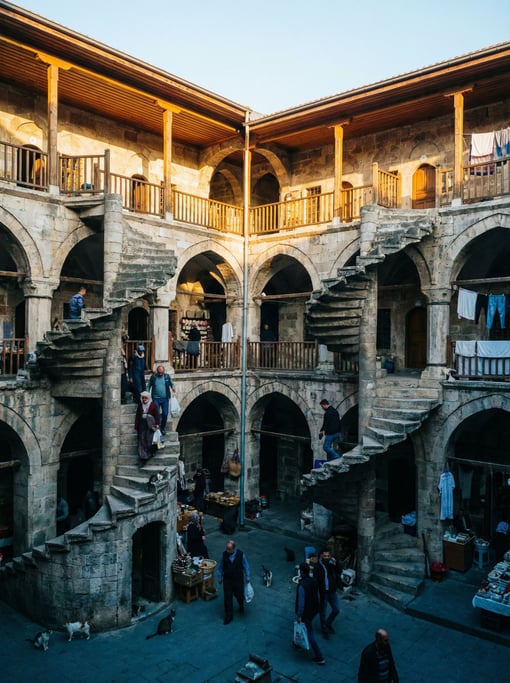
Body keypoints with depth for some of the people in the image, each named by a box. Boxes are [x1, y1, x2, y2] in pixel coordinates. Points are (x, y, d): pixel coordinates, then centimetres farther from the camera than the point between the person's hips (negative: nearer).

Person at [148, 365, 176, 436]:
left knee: (165, 414, 0)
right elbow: (148, 386, 12)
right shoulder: (153, 377, 4)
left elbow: (172, 383, 12)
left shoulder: (167, 376, 6)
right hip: (156, 398, -1)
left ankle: (163, 429, 17)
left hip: (165, 399, 1)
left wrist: (173, 387, -11)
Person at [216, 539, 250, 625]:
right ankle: (228, 616, 23)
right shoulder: (224, 554, -14)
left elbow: (246, 566, -4)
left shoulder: (241, 554, -18)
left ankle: (241, 606, 51)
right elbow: (220, 566, -1)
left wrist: (247, 577, 3)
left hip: (238, 579, -1)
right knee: (227, 598, 5)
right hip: (227, 580, 1)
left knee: (239, 595, 16)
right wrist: (220, 577, 6)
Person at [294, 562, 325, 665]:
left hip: (306, 613, -8)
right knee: (306, 629, 29)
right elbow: (317, 595, 6)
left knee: (310, 634, 5)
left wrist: (299, 615, -14)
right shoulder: (314, 581, -6)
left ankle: (320, 658, 11)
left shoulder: (302, 585, -30)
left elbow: (301, 602, -25)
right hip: (314, 610, 8)